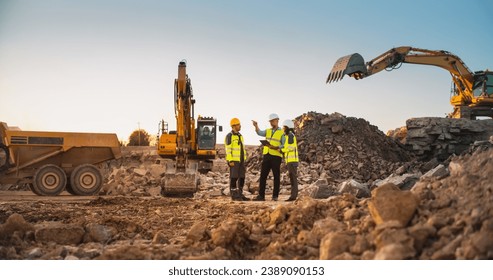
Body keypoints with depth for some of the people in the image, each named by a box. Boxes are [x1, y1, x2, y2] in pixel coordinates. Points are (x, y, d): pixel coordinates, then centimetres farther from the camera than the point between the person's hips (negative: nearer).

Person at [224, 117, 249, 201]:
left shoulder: (240, 136, 17)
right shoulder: (229, 136, -9)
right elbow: (228, 149, -14)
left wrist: (243, 160, 18)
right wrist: (230, 161, -19)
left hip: (241, 160, 8)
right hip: (233, 160, -8)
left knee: (242, 178, 7)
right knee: (234, 178, -4)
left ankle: (240, 194, 13)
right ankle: (234, 195, 1)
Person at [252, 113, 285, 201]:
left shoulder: (282, 133, 2)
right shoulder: (267, 131, 15)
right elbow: (259, 133, -4)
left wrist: (275, 147, -19)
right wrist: (256, 126, -22)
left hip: (276, 157, -4)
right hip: (266, 156, 4)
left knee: (276, 177, 2)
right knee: (263, 176, 2)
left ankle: (275, 196, 9)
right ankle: (261, 195, 6)